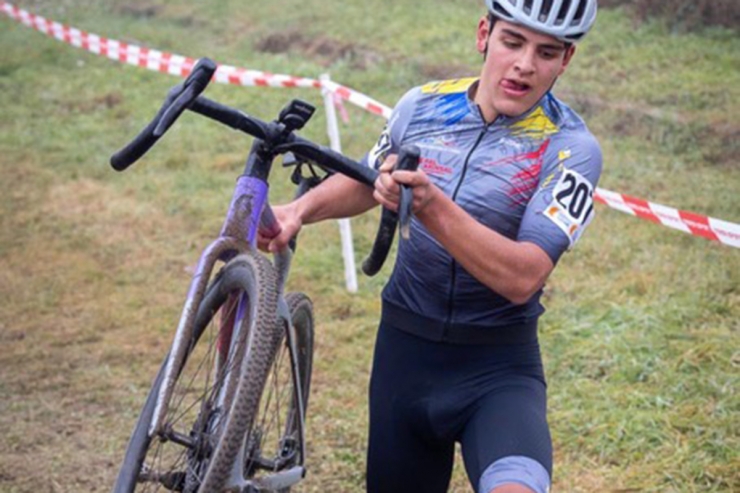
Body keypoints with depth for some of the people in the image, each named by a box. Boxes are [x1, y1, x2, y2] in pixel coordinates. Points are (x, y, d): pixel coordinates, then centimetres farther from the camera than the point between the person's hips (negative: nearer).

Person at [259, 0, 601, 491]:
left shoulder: (570, 148, -14)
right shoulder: (423, 105, -2)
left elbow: (522, 278, -26)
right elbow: (365, 182, 19)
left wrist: (431, 207, -37)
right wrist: (300, 209, 0)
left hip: (497, 365, -4)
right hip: (405, 349, 4)